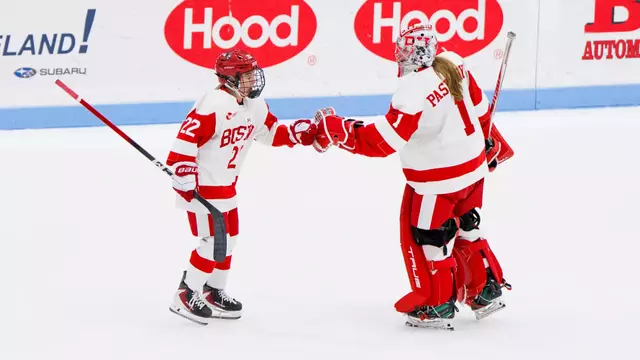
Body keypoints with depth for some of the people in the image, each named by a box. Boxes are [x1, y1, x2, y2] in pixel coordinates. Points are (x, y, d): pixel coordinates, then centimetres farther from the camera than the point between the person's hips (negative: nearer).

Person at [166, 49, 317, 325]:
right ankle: (186, 296, 3)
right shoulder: (213, 105, -25)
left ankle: (214, 292, 31)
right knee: (213, 241, -9)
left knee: (229, 237, 16)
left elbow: (272, 132, 17)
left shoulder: (254, 106, 5)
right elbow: (186, 137, -28)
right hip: (201, 184, -10)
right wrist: (184, 173, -32)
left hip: (226, 183, 10)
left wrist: (299, 132, 1)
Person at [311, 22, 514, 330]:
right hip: (473, 166, 9)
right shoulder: (453, 63, -3)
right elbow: (478, 106, 11)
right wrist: (491, 141, 26)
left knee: (424, 236, 8)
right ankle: (487, 290, 33)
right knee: (464, 230, 24)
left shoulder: (413, 90, -28)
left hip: (438, 179, -9)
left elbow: (383, 141, -27)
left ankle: (438, 306, 18)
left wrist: (340, 132, -22)